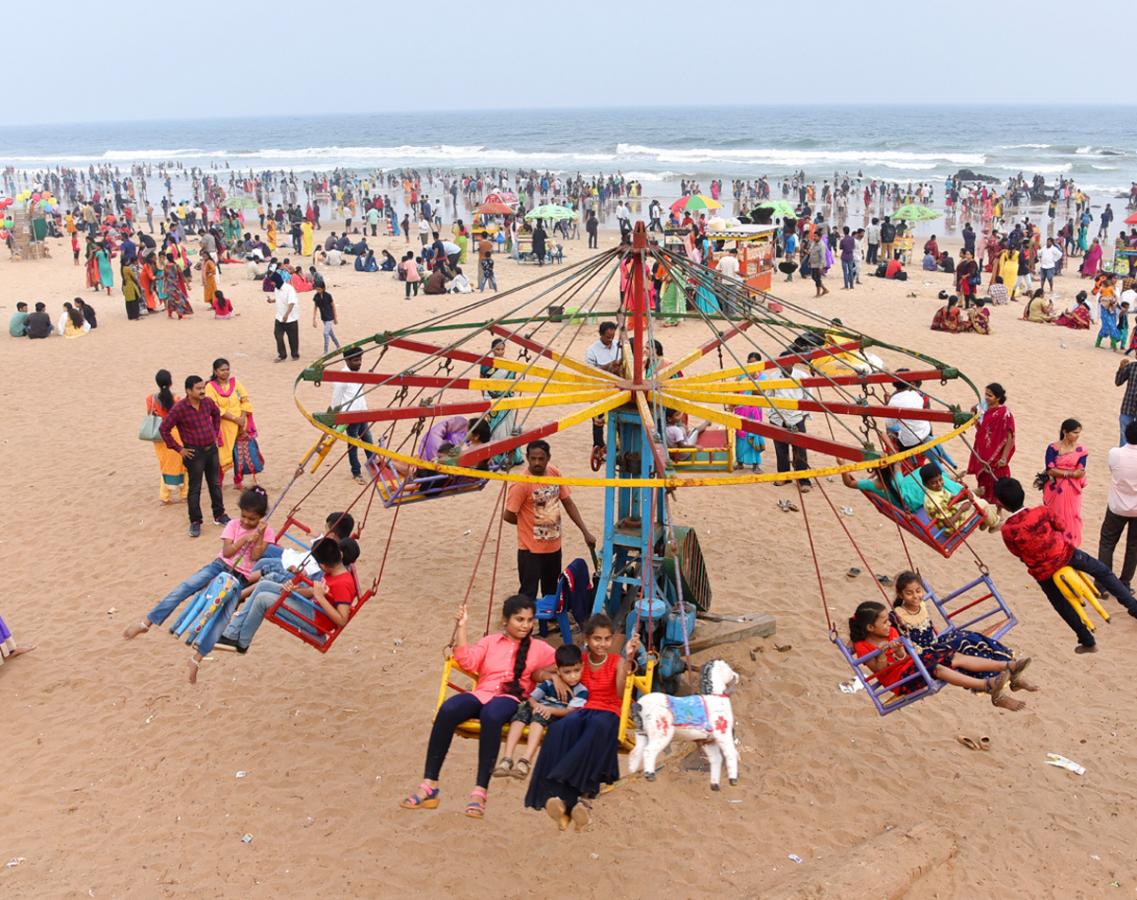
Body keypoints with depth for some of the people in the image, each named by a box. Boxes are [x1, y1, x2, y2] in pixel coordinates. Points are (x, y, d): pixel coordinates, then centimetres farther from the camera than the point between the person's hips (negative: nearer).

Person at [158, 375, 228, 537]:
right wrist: (179, 449, -11)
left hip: (212, 449, 5)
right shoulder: (179, 408, -17)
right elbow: (163, 429, -13)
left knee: (215, 484, 16)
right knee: (195, 489, 2)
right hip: (194, 452, -5)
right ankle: (195, 522, 12)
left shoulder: (208, 402, -1)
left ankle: (219, 515, 30)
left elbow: (216, 414, 21)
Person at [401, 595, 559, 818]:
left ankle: (480, 792, -38)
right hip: (482, 694, 2)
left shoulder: (538, 647, 18)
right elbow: (467, 661, 4)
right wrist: (461, 626, 1)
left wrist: (545, 674, -4)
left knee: (491, 715, -40)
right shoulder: (490, 642, 21)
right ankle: (429, 785, -27)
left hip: (511, 699, -2)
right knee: (447, 710, -31)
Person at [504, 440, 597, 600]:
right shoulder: (522, 483, -20)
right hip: (531, 550, -6)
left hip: (554, 546, 6)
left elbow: (568, 503, 4)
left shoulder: (555, 473, -2)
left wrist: (585, 532, 0)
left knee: (552, 593, 22)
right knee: (528, 596, -1)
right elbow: (508, 516, -16)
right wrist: (528, 522, 1)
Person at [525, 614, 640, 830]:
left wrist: (627, 659, -22)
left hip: (607, 714, -2)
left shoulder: (617, 661, 7)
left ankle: (563, 794, -43)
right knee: (561, 727, -36)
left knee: (598, 725, -40)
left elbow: (620, 694, -12)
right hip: (581, 711, 2)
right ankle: (581, 797, -45)